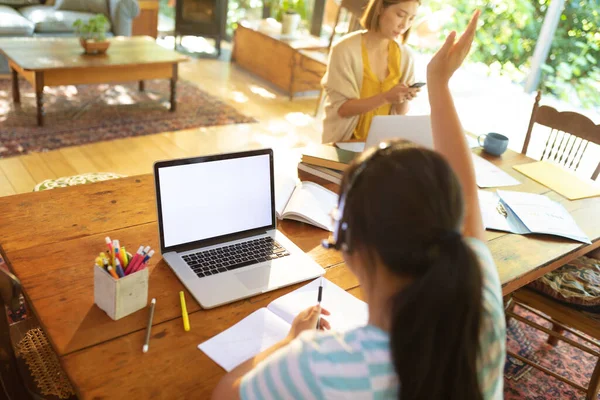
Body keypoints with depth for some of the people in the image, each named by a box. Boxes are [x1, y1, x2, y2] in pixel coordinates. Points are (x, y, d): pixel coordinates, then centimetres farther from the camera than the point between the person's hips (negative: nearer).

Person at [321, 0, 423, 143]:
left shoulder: (405, 55, 0)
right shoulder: (345, 49, -12)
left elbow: (400, 112, 4)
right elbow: (342, 108, -15)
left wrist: (404, 98, -17)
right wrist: (386, 97, -26)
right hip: (345, 142, -4)